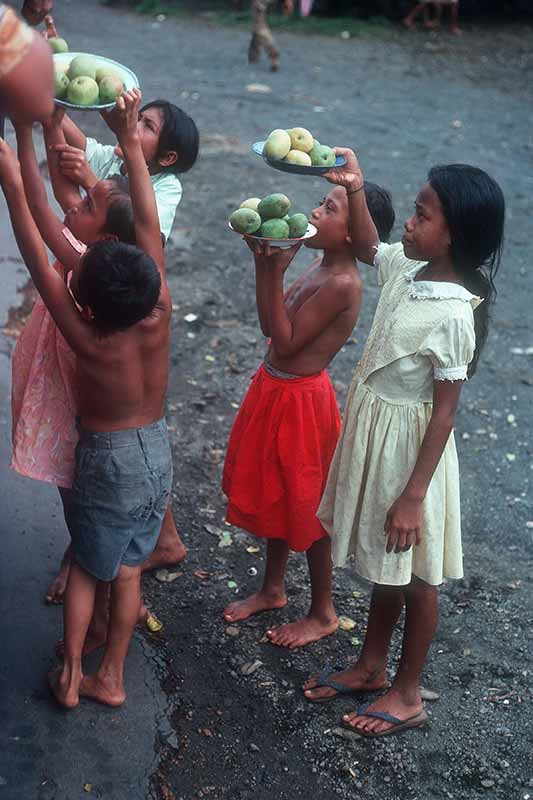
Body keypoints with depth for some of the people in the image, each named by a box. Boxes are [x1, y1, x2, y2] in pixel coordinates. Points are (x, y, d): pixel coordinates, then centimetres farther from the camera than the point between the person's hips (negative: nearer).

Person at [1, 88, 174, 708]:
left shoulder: (87, 339, -27)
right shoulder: (159, 314, -18)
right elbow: (148, 224, -15)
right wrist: (129, 140, -13)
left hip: (107, 459, -4)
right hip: (156, 452, 4)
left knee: (86, 566, 18)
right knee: (127, 571, 17)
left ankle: (69, 676, 26)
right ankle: (110, 678, 29)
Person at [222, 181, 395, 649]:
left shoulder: (342, 283, -24)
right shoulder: (321, 268, 3)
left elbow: (285, 342, -23)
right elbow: (271, 325, 6)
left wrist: (274, 273, -25)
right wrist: (265, 264, -4)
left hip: (301, 400, -9)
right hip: (275, 388, 9)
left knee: (306, 506, 6)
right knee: (275, 496, 22)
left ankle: (323, 613, 25)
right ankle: (273, 589, 41)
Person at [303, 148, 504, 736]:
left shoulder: (453, 314, -27)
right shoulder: (408, 266, -6)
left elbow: (444, 410, -22)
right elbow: (367, 248, 16)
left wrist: (413, 496, -19)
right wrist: (355, 190, 0)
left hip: (408, 445, -8)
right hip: (371, 431, 8)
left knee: (414, 577, 12)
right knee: (383, 565, 23)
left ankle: (407, 695, 31)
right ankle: (370, 667, 42)